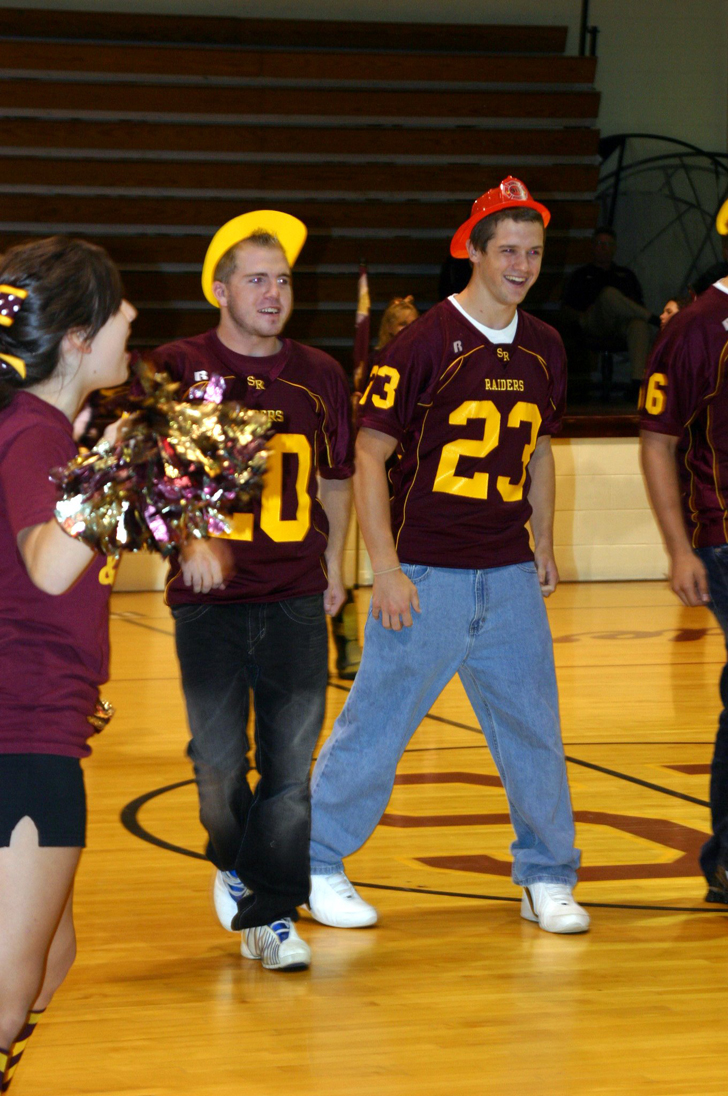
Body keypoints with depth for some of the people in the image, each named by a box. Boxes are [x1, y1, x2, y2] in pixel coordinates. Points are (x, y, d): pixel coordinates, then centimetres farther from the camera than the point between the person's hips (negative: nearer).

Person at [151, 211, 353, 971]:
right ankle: (235, 865, 33)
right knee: (218, 760, 3)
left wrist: (333, 563, 18)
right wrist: (192, 539, -21)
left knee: (291, 762, -2)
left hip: (297, 598, 2)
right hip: (209, 597, -2)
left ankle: (272, 915, 6)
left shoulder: (319, 376, 10)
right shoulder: (179, 367, -1)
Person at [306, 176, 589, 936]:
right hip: (427, 573, -5)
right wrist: (386, 568, -14)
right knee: (377, 723, 0)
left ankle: (546, 879, 17)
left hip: (510, 576, 5)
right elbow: (369, 455, -9)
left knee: (533, 726, 5)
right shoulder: (424, 342, -9)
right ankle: (316, 863, 15)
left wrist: (544, 545, 16)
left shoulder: (543, 349, 9)